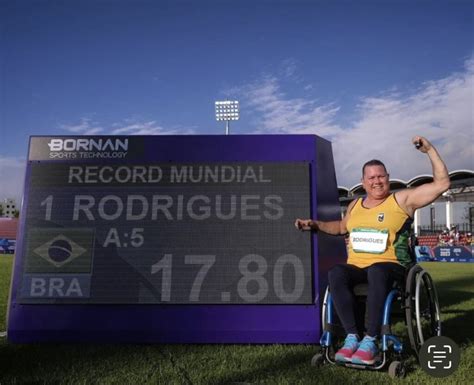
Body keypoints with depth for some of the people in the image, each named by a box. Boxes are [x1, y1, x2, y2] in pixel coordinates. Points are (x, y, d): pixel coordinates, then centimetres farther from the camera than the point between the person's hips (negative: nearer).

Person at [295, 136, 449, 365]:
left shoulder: (402, 199, 5)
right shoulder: (355, 205, 17)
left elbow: (442, 183, 1)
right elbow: (342, 227, 34)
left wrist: (430, 150, -1)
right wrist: (315, 225, 21)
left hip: (390, 266, -4)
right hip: (356, 266, 4)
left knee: (376, 272, -40)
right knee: (336, 273, -30)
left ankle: (371, 340, -30)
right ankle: (352, 336, -25)